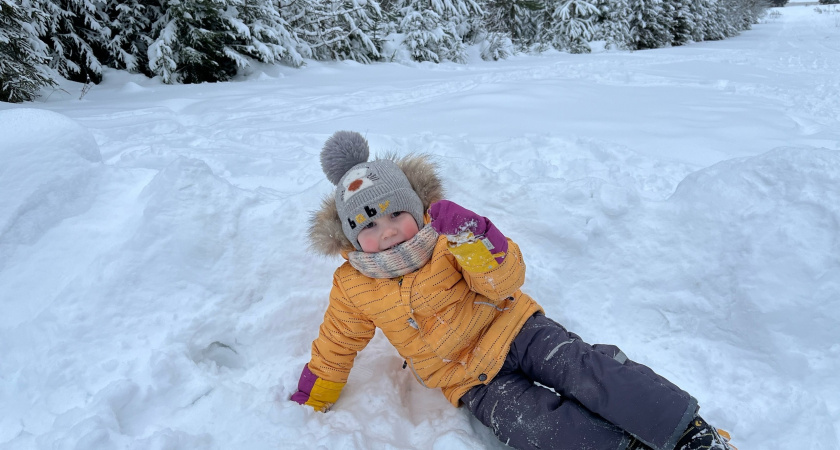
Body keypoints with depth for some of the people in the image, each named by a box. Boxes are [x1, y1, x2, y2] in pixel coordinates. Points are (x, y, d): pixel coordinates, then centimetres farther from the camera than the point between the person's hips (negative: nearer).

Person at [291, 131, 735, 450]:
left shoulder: (445, 240, -7)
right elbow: (334, 349, 11)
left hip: (511, 326, 0)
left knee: (585, 368, -24)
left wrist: (472, 240, -32)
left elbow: (507, 281, -14)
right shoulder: (353, 289, -4)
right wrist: (309, 404, 14)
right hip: (474, 382, 1)